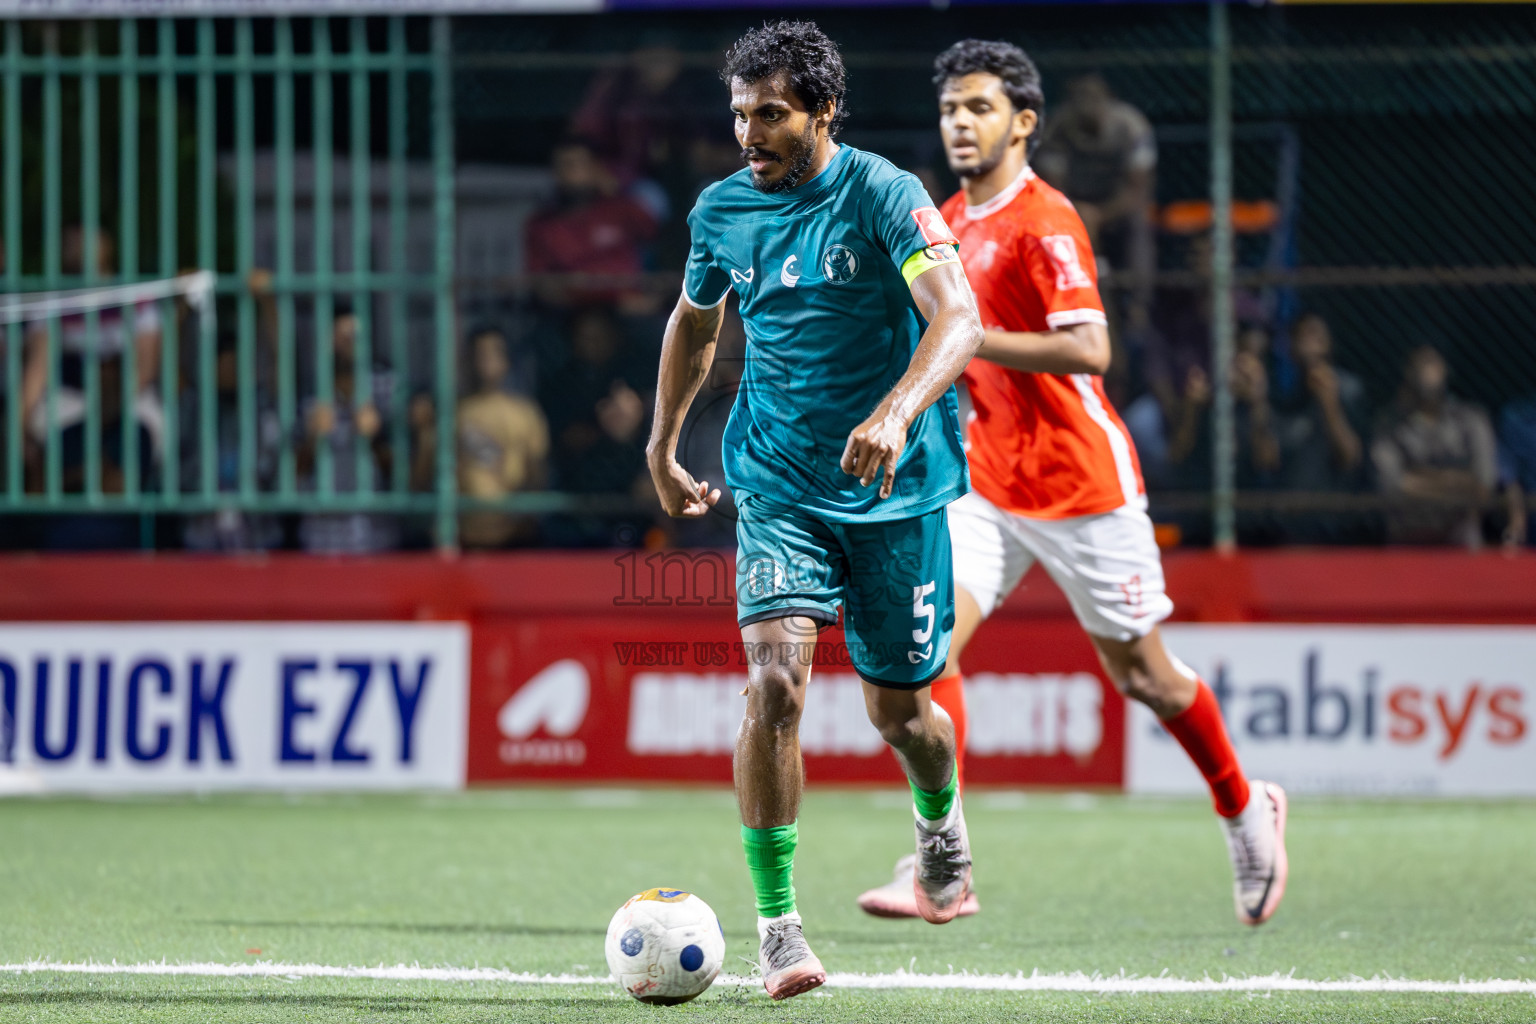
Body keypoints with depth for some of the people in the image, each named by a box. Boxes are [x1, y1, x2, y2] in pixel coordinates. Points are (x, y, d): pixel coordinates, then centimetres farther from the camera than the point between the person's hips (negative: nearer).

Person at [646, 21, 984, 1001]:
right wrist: (663, 443, 28)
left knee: (897, 709, 8)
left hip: (895, 488, -2)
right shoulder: (722, 210, 2)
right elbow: (695, 322, 22)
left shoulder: (884, 195, -13)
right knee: (775, 680, -19)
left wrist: (897, 411, -43)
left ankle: (943, 818, 45)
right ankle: (777, 923, -12)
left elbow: (959, 319, -26)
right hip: (780, 487, 2)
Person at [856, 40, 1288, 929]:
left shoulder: (1044, 221, -15)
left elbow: (1089, 349, -26)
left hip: (1080, 483, -6)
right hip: (985, 482, 7)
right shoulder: (951, 221, 9)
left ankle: (1246, 809, 32)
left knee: (1144, 675, 6)